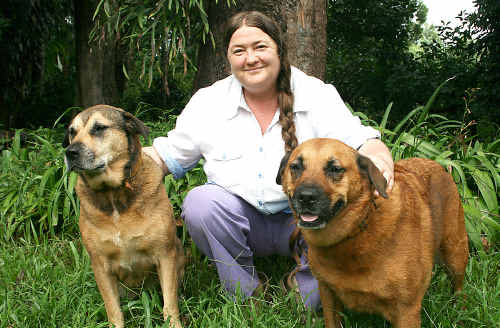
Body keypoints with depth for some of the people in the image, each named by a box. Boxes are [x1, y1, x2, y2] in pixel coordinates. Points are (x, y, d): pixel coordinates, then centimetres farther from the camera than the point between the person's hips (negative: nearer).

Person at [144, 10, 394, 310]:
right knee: (200, 203, -28)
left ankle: (304, 294, -4)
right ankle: (247, 294, -6)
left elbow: (359, 140, -11)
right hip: (240, 217, 1)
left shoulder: (317, 94, -2)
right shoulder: (209, 101, 2)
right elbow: (168, 154, 8)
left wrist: (379, 156, -36)